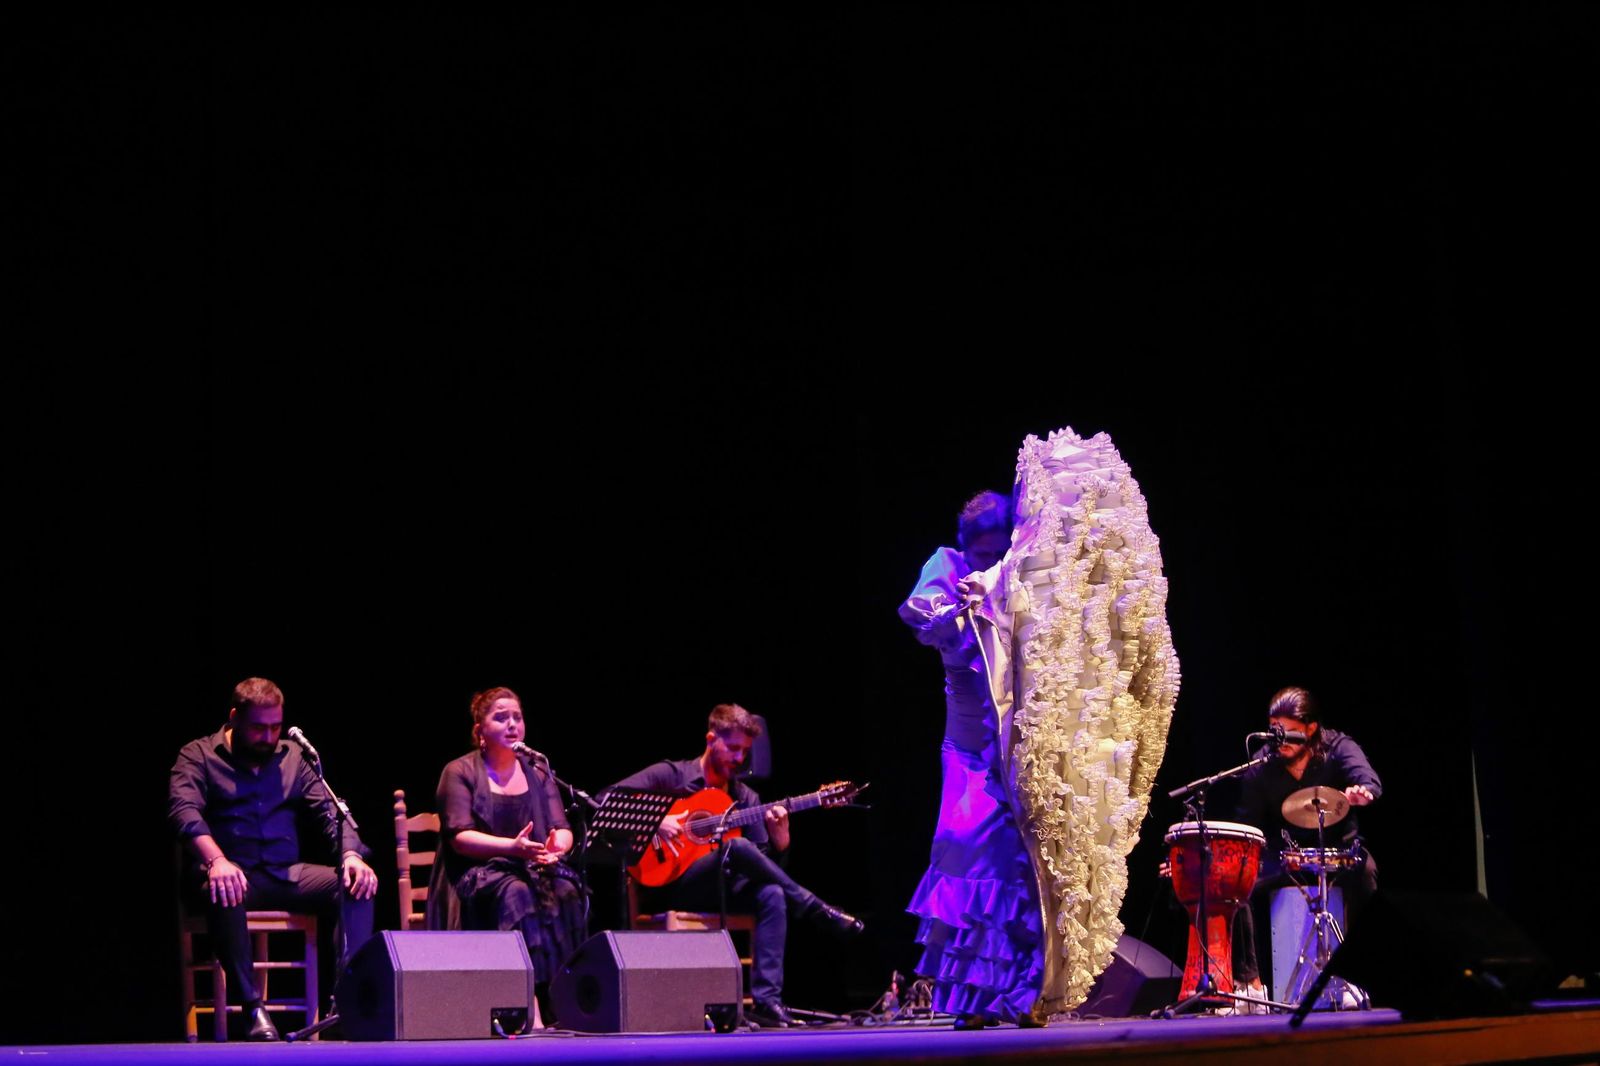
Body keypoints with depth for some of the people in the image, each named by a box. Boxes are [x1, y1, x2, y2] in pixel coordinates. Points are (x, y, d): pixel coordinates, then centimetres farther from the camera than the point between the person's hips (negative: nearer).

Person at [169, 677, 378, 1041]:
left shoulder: (293, 757, 17)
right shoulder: (199, 756, 5)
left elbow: (330, 810, 9)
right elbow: (184, 810, -14)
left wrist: (351, 854, -14)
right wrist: (216, 860, -34)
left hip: (286, 874, 4)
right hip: (234, 873, -4)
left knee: (356, 884, -20)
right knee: (222, 890, -39)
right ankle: (252, 1008, -34)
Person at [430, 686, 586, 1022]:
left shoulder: (538, 773, 16)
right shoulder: (460, 773, 3)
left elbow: (563, 830, 7)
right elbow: (459, 837, -10)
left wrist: (556, 845, -19)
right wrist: (513, 846, -26)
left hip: (535, 868, 4)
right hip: (477, 872, -4)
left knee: (566, 892, -29)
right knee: (515, 893, -37)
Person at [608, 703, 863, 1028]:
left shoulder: (746, 798, 16)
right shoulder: (671, 775, 4)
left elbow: (768, 863, 11)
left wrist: (780, 839, -11)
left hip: (723, 890, 5)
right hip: (671, 886, -5)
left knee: (773, 894, -29)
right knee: (738, 847, -32)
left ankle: (766, 999, -36)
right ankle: (819, 913, -23)